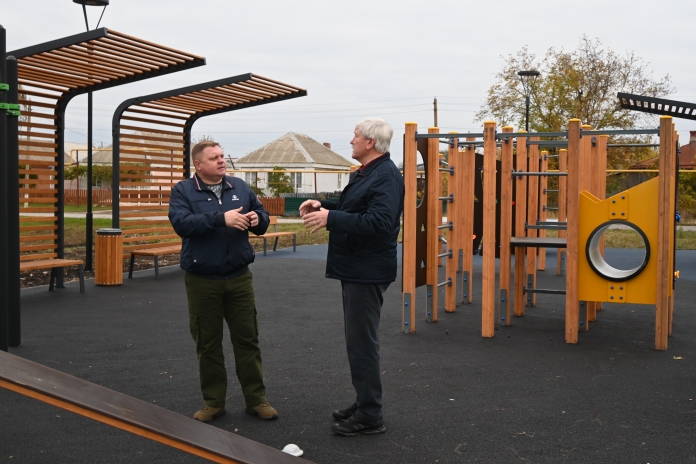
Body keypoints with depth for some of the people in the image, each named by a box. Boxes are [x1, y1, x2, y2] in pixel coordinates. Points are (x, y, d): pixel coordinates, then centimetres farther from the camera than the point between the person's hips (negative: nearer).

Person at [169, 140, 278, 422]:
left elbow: (262, 220, 11)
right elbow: (181, 222, -20)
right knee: (208, 344, 8)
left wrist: (257, 218, -14)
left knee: (247, 340, 7)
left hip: (239, 278, 2)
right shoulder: (182, 191, -3)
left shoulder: (240, 187, 8)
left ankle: (256, 399, 18)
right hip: (202, 281, -2)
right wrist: (221, 218, -29)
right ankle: (213, 402, 22)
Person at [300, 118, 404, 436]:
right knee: (358, 339, 17)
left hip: (367, 272, -11)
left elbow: (379, 222, -30)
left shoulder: (386, 177, -19)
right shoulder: (365, 173, 15)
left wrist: (331, 218, -28)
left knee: (362, 341, -5)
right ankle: (364, 402, 30)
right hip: (355, 268, 11)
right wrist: (323, 205, 6)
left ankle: (370, 416, 5)